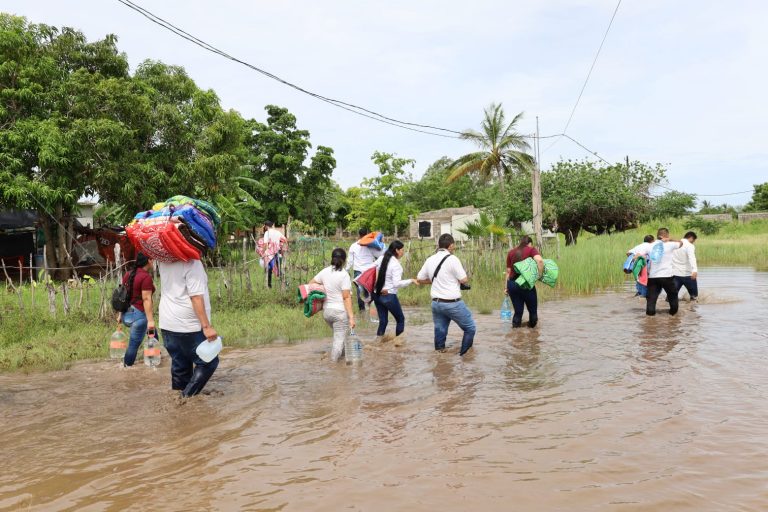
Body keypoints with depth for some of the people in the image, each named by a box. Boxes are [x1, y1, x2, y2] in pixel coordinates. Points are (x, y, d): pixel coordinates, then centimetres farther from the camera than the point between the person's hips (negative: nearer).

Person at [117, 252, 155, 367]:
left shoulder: (128, 274, 9)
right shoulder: (146, 277, -16)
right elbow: (146, 299, -19)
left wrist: (121, 314, 22)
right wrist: (150, 320, -19)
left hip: (127, 314, 9)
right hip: (138, 314, -9)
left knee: (152, 333, 25)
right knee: (134, 344, 0)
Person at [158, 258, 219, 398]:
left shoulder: (163, 261, 3)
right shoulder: (191, 263, -17)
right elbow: (196, 297, -22)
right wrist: (206, 326, -21)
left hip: (167, 325, 7)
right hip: (188, 326, -7)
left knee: (180, 365, 15)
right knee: (208, 362, 3)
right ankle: (187, 397, -4)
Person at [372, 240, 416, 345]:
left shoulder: (381, 259, 5)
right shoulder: (396, 264, -17)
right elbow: (397, 283, -23)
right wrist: (411, 281, -15)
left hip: (377, 295, 7)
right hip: (389, 296, -7)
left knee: (383, 321, 14)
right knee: (400, 319, 12)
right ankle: (398, 341, 13)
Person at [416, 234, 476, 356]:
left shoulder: (430, 260, 6)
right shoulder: (452, 259, -13)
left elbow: (420, 279, 13)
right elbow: (464, 280, -10)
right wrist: (463, 271, 9)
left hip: (436, 303, 6)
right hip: (453, 303, -6)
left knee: (440, 331, 12)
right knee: (470, 328, 8)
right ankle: (464, 354, 8)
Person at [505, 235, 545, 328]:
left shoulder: (511, 252, 14)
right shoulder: (531, 249, 3)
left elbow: (508, 271, 12)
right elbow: (539, 260, -17)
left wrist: (506, 287, 16)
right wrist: (540, 274, -8)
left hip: (512, 283, 4)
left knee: (518, 311, 11)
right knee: (532, 310, 12)